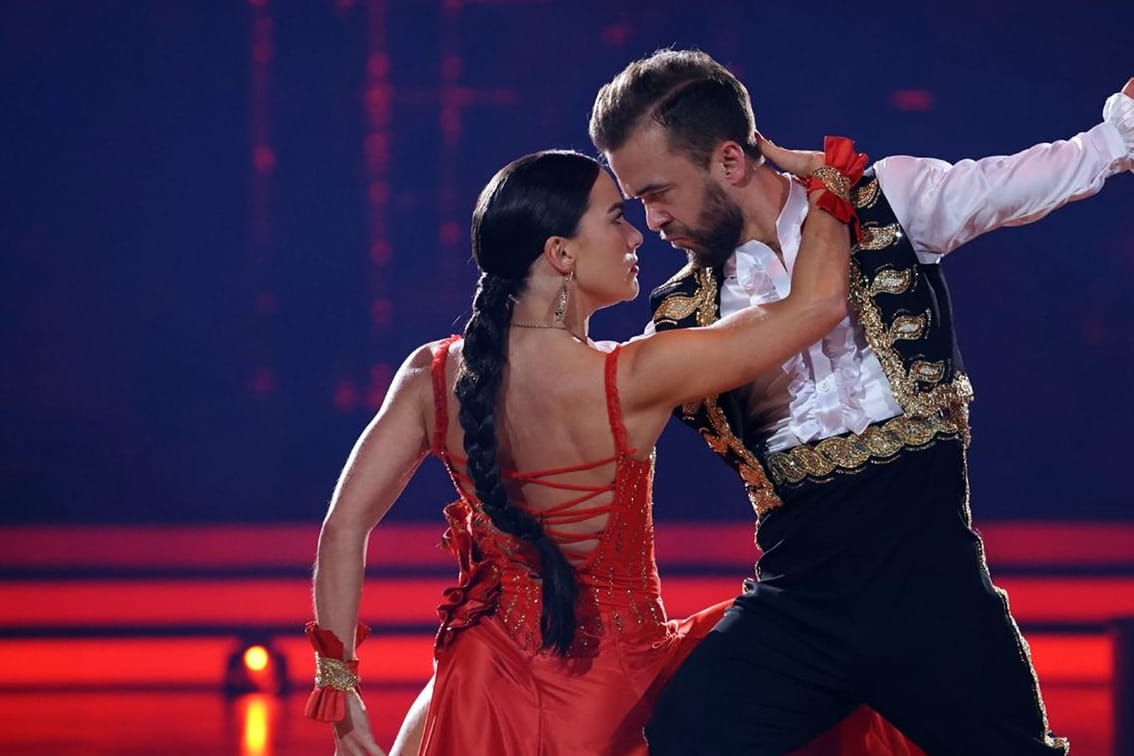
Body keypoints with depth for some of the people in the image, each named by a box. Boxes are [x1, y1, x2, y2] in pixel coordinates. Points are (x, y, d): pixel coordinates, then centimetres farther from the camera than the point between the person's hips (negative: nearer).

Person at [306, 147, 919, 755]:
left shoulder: (433, 375, -8)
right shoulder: (628, 381, -21)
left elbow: (345, 526, -6)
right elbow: (819, 300, -17)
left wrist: (337, 683, 1)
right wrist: (821, 177, -1)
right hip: (611, 685, -4)